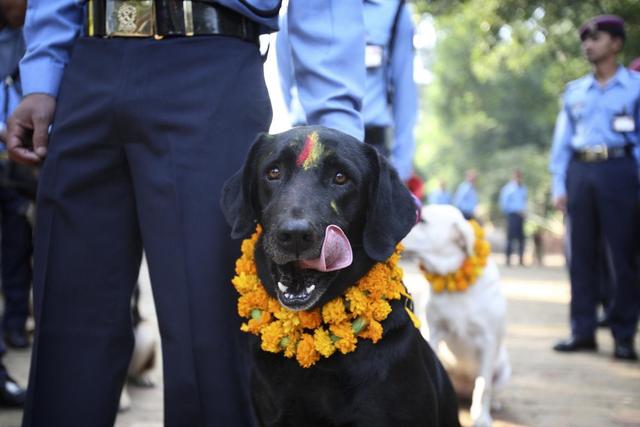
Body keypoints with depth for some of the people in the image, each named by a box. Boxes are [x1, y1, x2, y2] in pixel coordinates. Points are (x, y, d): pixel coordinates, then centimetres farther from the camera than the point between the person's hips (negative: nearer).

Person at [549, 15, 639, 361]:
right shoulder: (574, 91, 16)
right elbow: (562, 140, 15)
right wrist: (558, 185, 6)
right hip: (579, 172, 4)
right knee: (581, 254, 4)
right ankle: (583, 330, 9)